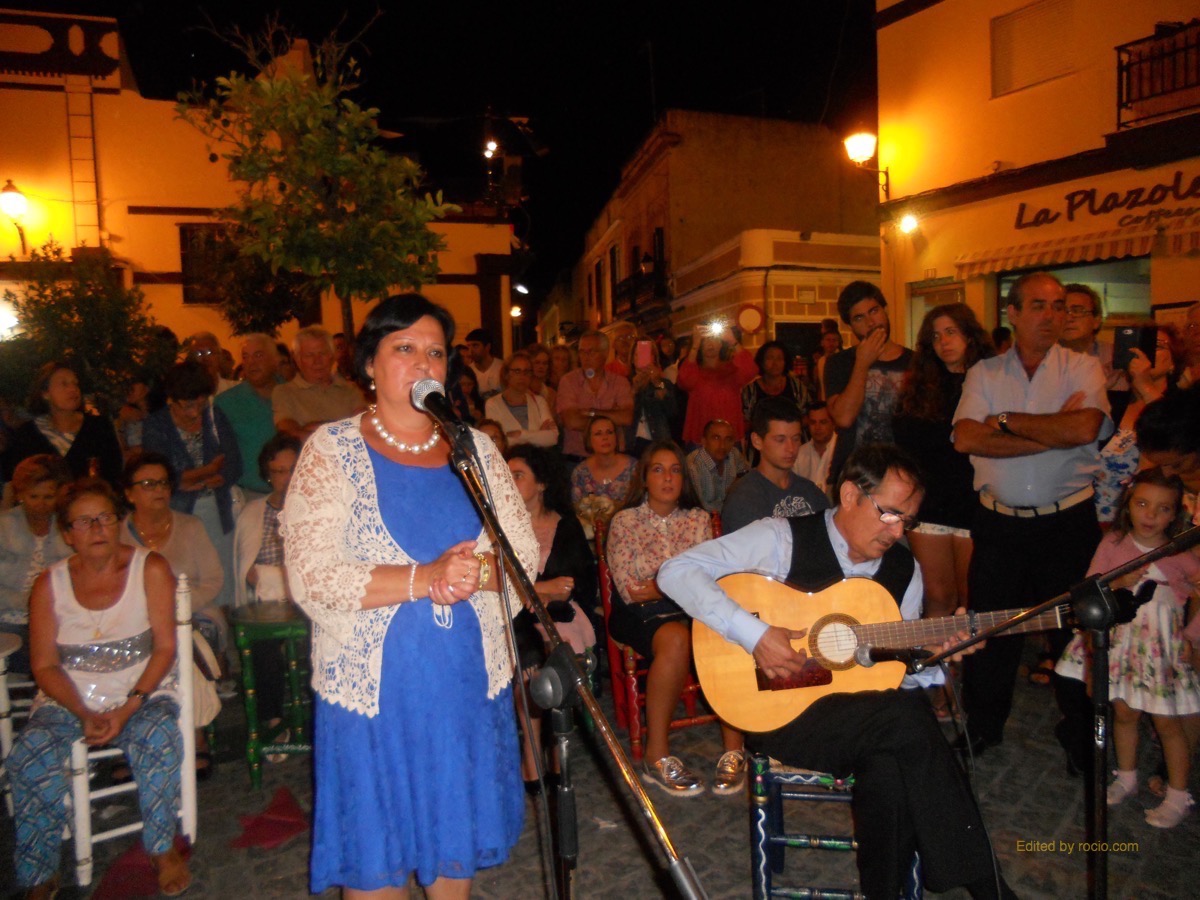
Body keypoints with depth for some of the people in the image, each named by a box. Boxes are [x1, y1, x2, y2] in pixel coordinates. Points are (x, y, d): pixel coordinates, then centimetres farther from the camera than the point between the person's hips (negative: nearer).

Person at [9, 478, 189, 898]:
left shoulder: (150, 569, -5)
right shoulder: (50, 584, 0)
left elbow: (165, 647, -7)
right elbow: (45, 666, 0)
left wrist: (128, 707, -18)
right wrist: (84, 714, -16)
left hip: (142, 690, -2)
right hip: (69, 697, 2)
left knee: (158, 738, -31)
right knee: (30, 754, -26)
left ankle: (163, 848, -8)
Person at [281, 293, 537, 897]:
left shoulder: (476, 449, 6)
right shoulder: (331, 450, -4)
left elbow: (525, 556, 3)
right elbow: (310, 577, -14)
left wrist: (478, 572, -19)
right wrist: (425, 578, -22)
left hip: (470, 681, 3)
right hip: (372, 687, -3)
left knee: (458, 839, 18)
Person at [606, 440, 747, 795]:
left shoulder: (699, 519, 13)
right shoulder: (625, 521, 4)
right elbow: (628, 591, -6)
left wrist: (655, 587, -10)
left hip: (693, 610, 3)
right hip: (641, 617, -2)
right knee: (676, 639, -36)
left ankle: (734, 750, -19)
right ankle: (657, 756, -22)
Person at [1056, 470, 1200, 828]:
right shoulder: (1112, 544, -4)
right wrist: (1119, 583, -20)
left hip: (1163, 647, -2)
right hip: (1121, 642, 2)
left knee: (1167, 723, 5)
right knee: (1123, 713, 14)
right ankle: (1126, 778, 34)